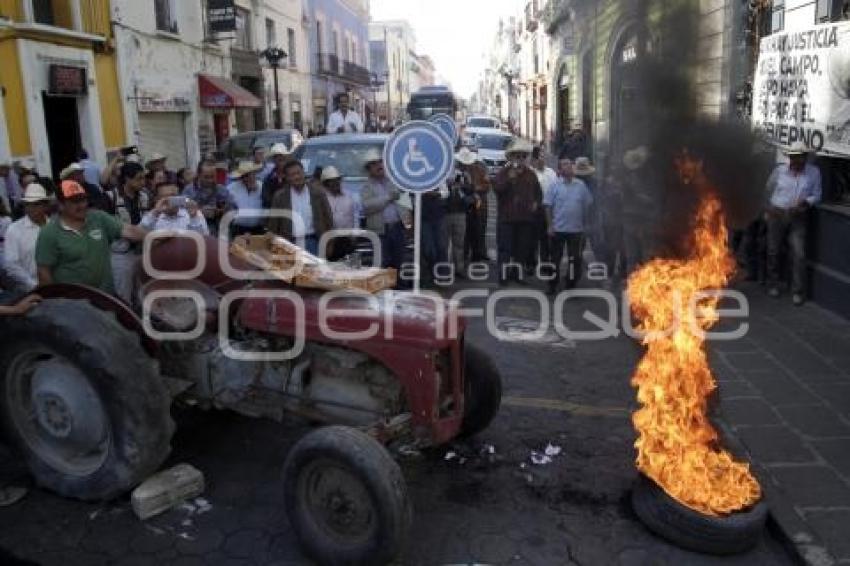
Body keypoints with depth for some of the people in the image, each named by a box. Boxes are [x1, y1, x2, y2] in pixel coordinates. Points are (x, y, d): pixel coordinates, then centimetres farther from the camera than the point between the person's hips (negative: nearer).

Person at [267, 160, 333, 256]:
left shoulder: (318, 194, 3)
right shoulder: (280, 196, 4)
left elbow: (328, 220, 6)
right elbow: (273, 224, 6)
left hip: (313, 241, 0)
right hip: (290, 243, 0)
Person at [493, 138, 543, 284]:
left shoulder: (531, 174, 12)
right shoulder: (503, 172, 0)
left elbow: (538, 192, 22)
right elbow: (496, 188, -15)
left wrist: (536, 203, 5)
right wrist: (509, 178, -25)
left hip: (526, 218, 4)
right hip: (507, 217, -4)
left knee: (523, 248, 8)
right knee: (505, 248, -3)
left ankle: (518, 273, 19)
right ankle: (503, 275, 2)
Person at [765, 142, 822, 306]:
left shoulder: (814, 172, -3)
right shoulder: (780, 170, -3)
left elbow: (816, 195, 4)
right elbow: (769, 189, 14)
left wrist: (806, 202, -17)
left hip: (798, 218, 0)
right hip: (777, 215, 1)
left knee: (799, 255, -6)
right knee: (773, 251, 8)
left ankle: (798, 292, 4)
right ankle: (773, 285, 26)